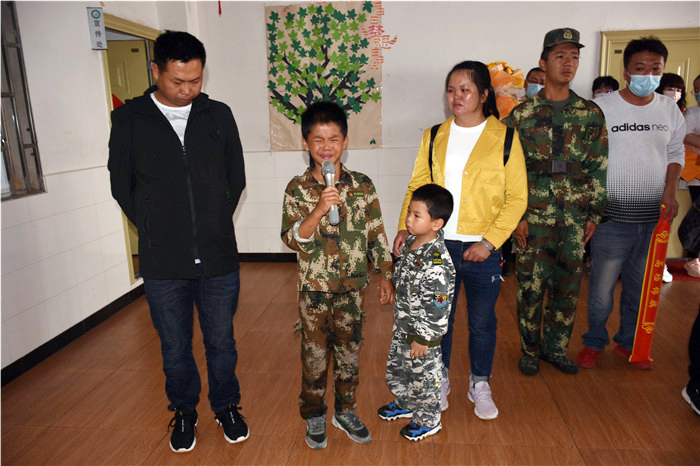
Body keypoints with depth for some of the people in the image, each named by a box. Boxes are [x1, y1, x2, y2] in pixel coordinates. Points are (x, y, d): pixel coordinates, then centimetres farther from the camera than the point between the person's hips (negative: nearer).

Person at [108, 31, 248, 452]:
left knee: (222, 341, 14)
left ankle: (227, 406, 38)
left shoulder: (219, 115, 3)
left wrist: (214, 225, 6)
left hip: (219, 259, 1)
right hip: (163, 264, 0)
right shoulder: (129, 120, -1)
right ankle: (184, 411, 40)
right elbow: (122, 185, 5)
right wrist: (157, 231, 1)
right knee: (175, 347, 16)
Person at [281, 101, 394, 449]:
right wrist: (319, 210, -27)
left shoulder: (362, 186, -3)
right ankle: (314, 416, 32)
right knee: (315, 354, 11)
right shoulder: (297, 189, -7)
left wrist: (385, 276, 3)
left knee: (349, 351, 14)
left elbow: (376, 234, 3)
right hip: (314, 288, -1)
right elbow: (292, 240, -14)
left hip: (352, 286, 2)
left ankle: (345, 411, 36)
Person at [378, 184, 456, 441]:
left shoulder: (437, 263, -32)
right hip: (402, 325, 9)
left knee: (423, 376, 13)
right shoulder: (411, 242, -4)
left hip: (423, 332, -9)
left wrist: (423, 338, -18)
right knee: (396, 367, 26)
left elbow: (437, 307, -26)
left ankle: (428, 421, 38)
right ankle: (405, 404, 53)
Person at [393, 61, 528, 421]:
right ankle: (439, 381, 36)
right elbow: (417, 186, 8)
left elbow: (517, 198, -3)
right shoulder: (434, 137, 7)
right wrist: (405, 227, -6)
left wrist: (490, 241, -12)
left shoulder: (504, 138, -1)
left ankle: (480, 385, 35)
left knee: (482, 321, 12)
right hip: (437, 245, 2)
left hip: (482, 249, -2)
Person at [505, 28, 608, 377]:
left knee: (567, 286, 10)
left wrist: (594, 214, 4)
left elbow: (599, 168, 8)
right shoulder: (522, 114, 0)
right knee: (531, 286, 4)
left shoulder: (591, 114, 7)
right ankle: (530, 350, 23)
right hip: (533, 215, -2)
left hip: (574, 217, 3)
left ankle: (556, 348, 29)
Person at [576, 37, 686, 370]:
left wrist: (670, 192, 2)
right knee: (602, 285, 2)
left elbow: (675, 153, 17)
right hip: (612, 215, -4)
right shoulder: (601, 107, -5)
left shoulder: (670, 110, 8)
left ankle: (629, 343, 33)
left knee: (640, 286, 14)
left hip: (655, 217, 4)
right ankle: (594, 342, 23)